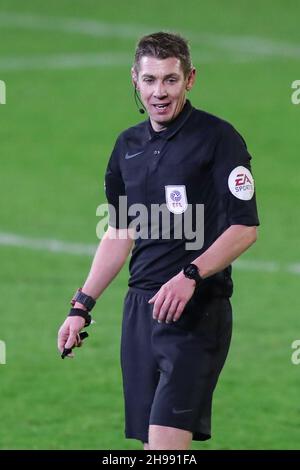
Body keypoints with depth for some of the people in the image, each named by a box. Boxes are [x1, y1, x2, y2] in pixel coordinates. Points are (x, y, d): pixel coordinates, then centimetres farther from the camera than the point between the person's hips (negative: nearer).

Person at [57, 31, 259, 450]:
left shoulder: (218, 137, -6)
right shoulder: (128, 145, 14)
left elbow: (244, 228, -10)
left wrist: (191, 275, -23)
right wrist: (82, 306, 16)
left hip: (196, 310, -7)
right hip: (141, 307, 7)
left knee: (165, 442, -16)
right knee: (148, 441, 6)